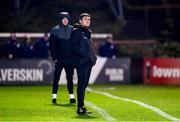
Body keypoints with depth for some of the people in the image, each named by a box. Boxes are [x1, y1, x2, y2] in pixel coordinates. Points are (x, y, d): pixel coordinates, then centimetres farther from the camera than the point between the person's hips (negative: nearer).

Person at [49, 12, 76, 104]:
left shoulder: (72, 30, 6)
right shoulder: (55, 30, 0)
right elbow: (51, 45, -1)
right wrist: (54, 58, -7)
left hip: (70, 59, 2)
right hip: (59, 60, -2)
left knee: (70, 78, 4)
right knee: (56, 78, 2)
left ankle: (71, 96, 6)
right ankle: (54, 96, 8)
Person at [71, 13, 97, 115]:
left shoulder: (88, 32, 20)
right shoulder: (76, 31, -5)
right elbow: (74, 46, -12)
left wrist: (93, 57, 11)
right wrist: (81, 55, -20)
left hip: (89, 62, 8)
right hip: (81, 62, -8)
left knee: (84, 84, 11)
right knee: (82, 84, -9)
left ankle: (82, 107, 17)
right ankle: (80, 107, -10)